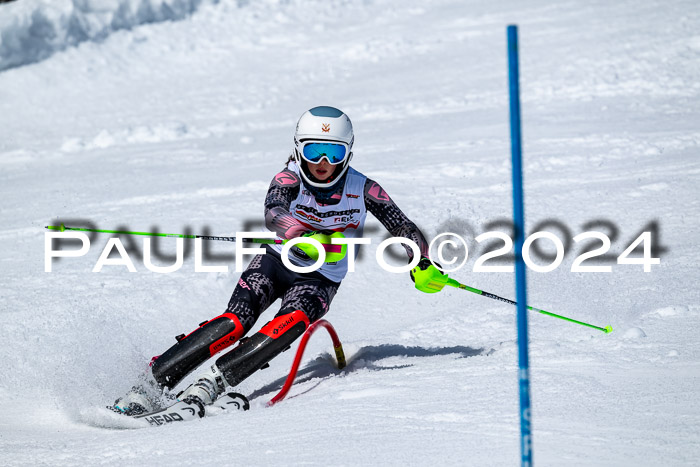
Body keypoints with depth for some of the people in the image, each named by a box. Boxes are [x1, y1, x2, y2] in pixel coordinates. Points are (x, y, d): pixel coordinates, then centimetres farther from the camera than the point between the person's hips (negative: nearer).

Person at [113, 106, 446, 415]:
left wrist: (421, 263, -21)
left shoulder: (362, 189, -10)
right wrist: (304, 235, -56)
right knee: (235, 323, -26)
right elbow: (273, 213, -35)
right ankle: (152, 383, -27)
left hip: (319, 282, 1)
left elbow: (402, 226, -2)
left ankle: (209, 386, -38)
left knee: (289, 324, -32)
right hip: (275, 262, -1)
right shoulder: (289, 179, -15)